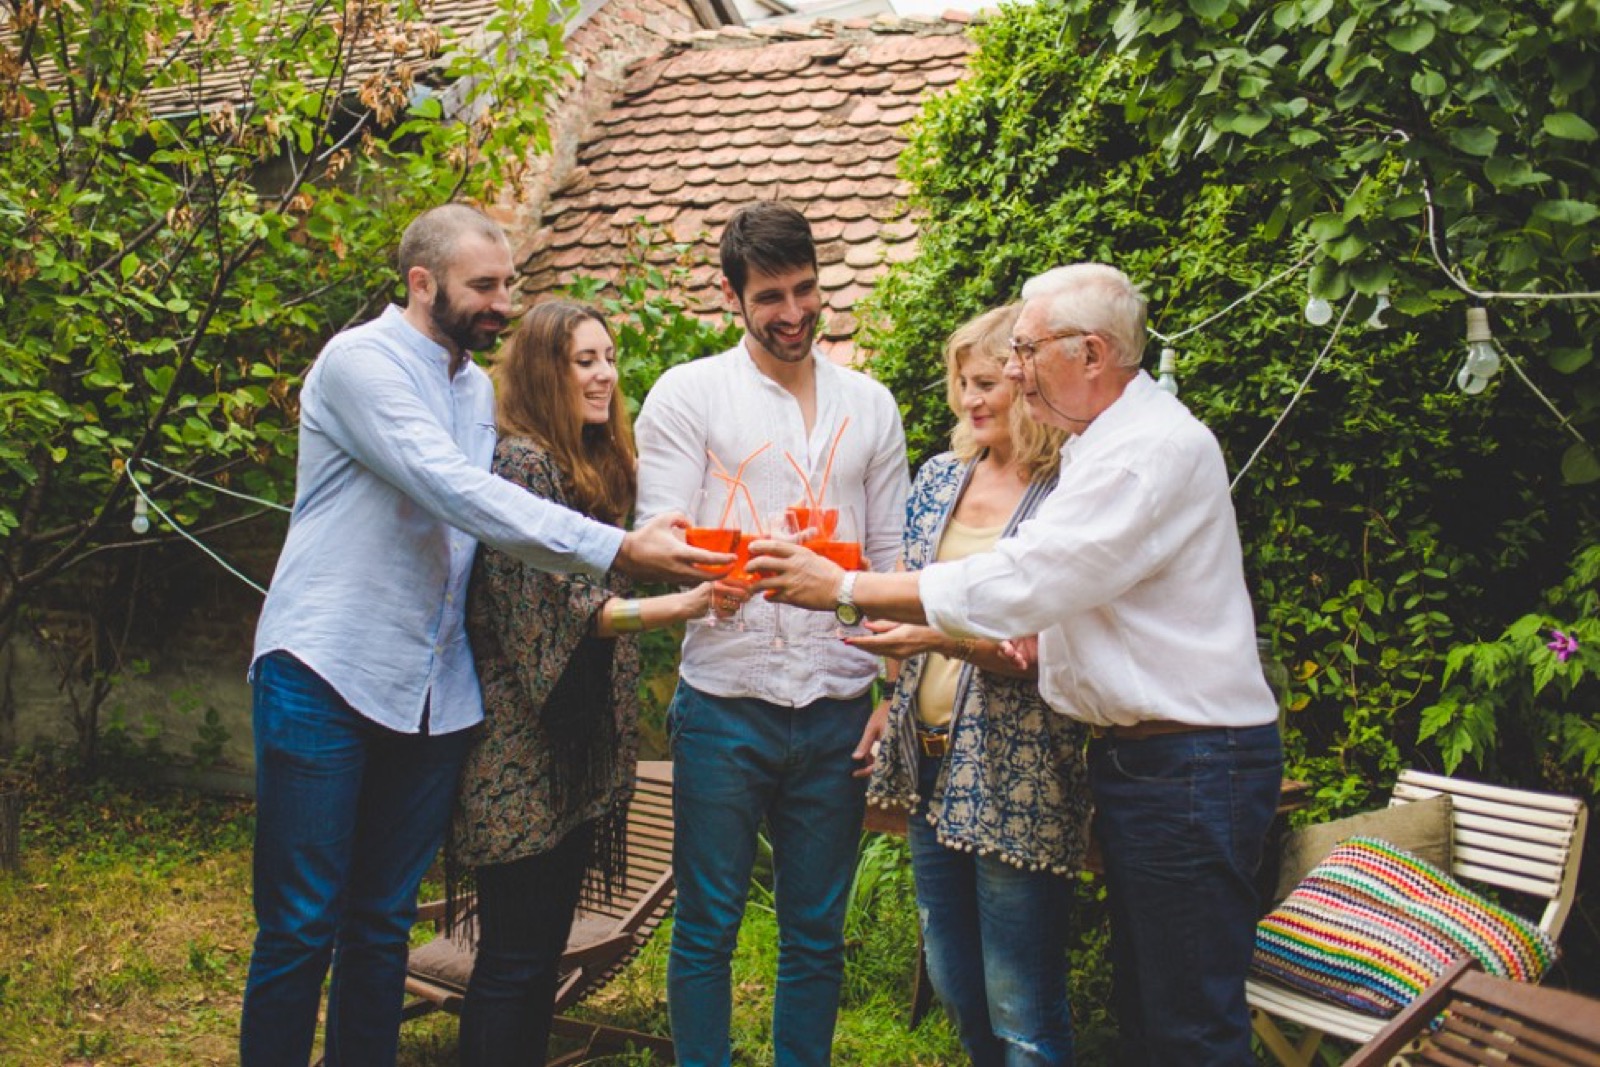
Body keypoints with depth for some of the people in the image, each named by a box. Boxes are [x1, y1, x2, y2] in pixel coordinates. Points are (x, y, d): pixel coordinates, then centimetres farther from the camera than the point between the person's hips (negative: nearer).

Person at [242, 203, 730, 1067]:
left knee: (384, 925, 11)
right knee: (301, 929, -2)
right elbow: (458, 495, -23)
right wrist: (618, 551, -27)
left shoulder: (478, 388, 14)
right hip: (326, 675, -6)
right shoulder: (360, 362, -11)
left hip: (433, 691, 7)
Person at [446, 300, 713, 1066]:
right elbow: (550, 604, -22)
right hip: (521, 751, -9)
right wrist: (673, 608, -32)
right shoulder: (520, 462, -12)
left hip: (577, 749, 9)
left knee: (544, 946, 13)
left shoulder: (598, 468, 15)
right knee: (515, 958, -3)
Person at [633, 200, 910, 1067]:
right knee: (707, 926, 6)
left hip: (838, 710, 3)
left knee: (816, 931, 11)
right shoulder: (688, 394, 2)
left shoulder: (870, 405, 10)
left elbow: (892, 558, 12)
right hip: (725, 705, -2)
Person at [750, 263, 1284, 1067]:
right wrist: (1043, 638, 4)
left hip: (1191, 766, -10)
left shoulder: (1158, 448, -18)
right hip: (1133, 755, 10)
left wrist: (843, 586, -17)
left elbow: (1012, 584, -24)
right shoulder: (1103, 446, 15)